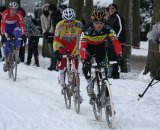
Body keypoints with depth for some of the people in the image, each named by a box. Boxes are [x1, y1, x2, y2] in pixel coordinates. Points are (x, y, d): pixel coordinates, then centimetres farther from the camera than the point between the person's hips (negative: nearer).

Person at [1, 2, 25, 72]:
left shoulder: (18, 15, -24)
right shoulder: (5, 14, -28)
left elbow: (21, 24, -30)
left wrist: (23, 33, -43)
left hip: (14, 27, 0)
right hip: (6, 28, 0)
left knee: (18, 34, -35)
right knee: (6, 44, -7)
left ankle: (17, 52, -26)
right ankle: (6, 61, 13)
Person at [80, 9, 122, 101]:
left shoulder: (108, 30, -28)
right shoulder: (87, 30, -34)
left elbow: (115, 42, -33)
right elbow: (82, 46, -40)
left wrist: (119, 55, -47)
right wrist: (83, 59, -54)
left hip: (100, 47, 2)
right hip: (89, 47, -2)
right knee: (86, 65, -26)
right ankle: (90, 84, -2)